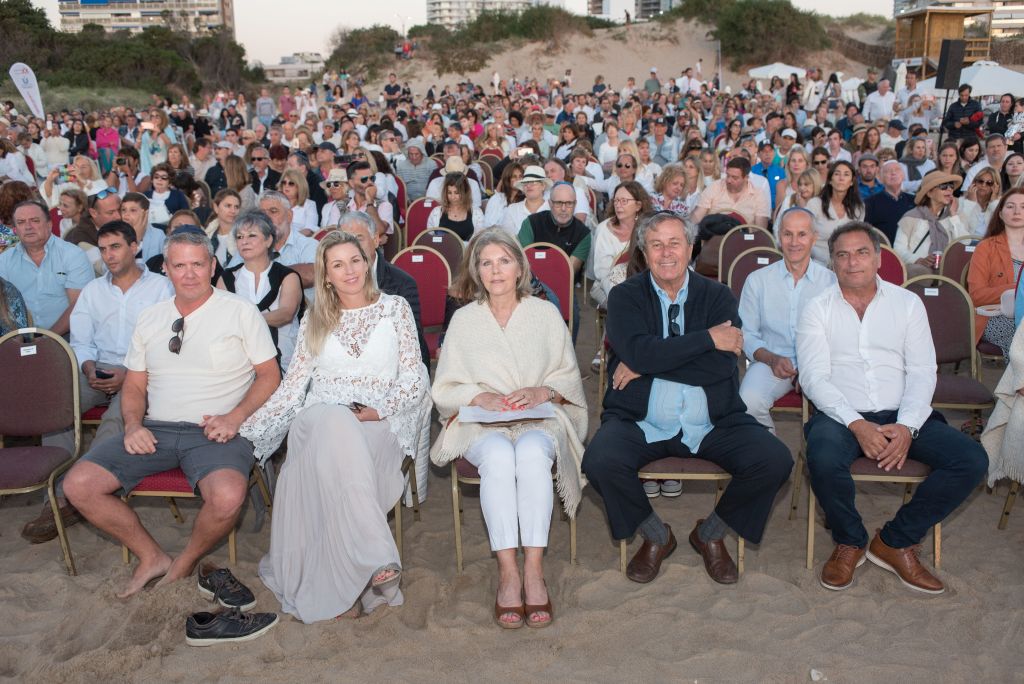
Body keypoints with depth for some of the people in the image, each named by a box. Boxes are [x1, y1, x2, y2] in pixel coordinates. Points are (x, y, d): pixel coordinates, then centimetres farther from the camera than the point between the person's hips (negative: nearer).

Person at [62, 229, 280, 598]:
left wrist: (235, 417, -13)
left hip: (213, 431, -4)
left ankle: (186, 562, -1)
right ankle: (152, 557, 6)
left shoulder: (240, 311, 3)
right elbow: (134, 386, 19)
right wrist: (133, 425, -2)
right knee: (78, 485, -13)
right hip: (155, 429, 5)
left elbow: (269, 375, 2)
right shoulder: (150, 319, 16)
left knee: (227, 497, -34)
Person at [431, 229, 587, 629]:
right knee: (498, 456, -35)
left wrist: (542, 392, -12)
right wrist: (480, 396, -11)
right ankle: (508, 572, -33)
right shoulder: (464, 319, 11)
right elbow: (444, 389, 9)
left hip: (539, 419, 0)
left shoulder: (546, 314, 11)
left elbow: (570, 379, 10)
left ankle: (534, 570, -34)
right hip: (481, 423, 0)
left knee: (533, 453, -36)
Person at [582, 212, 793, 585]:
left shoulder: (718, 296, 9)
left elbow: (722, 364, -8)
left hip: (713, 423, 2)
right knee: (600, 460, -30)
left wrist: (648, 365, -10)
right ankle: (655, 535, 3)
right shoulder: (625, 296, 6)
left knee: (775, 460, -20)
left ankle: (711, 532, 10)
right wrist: (708, 338, -12)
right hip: (640, 422, -1)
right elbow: (639, 353, -15)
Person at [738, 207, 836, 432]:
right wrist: (772, 359, -10)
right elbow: (747, 335, 9)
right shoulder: (757, 280, 9)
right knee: (749, 401, -31)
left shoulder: (831, 281, 8)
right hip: (772, 361, 1)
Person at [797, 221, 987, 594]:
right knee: (824, 461, -35)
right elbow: (814, 377, -4)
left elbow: (923, 371, 3)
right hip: (841, 415, -2)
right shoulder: (818, 309, 6)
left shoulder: (907, 303, 11)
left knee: (971, 459, -19)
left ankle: (895, 541, -1)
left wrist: (907, 427, -15)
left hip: (901, 415, 3)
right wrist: (857, 425, -20)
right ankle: (850, 542, -2)